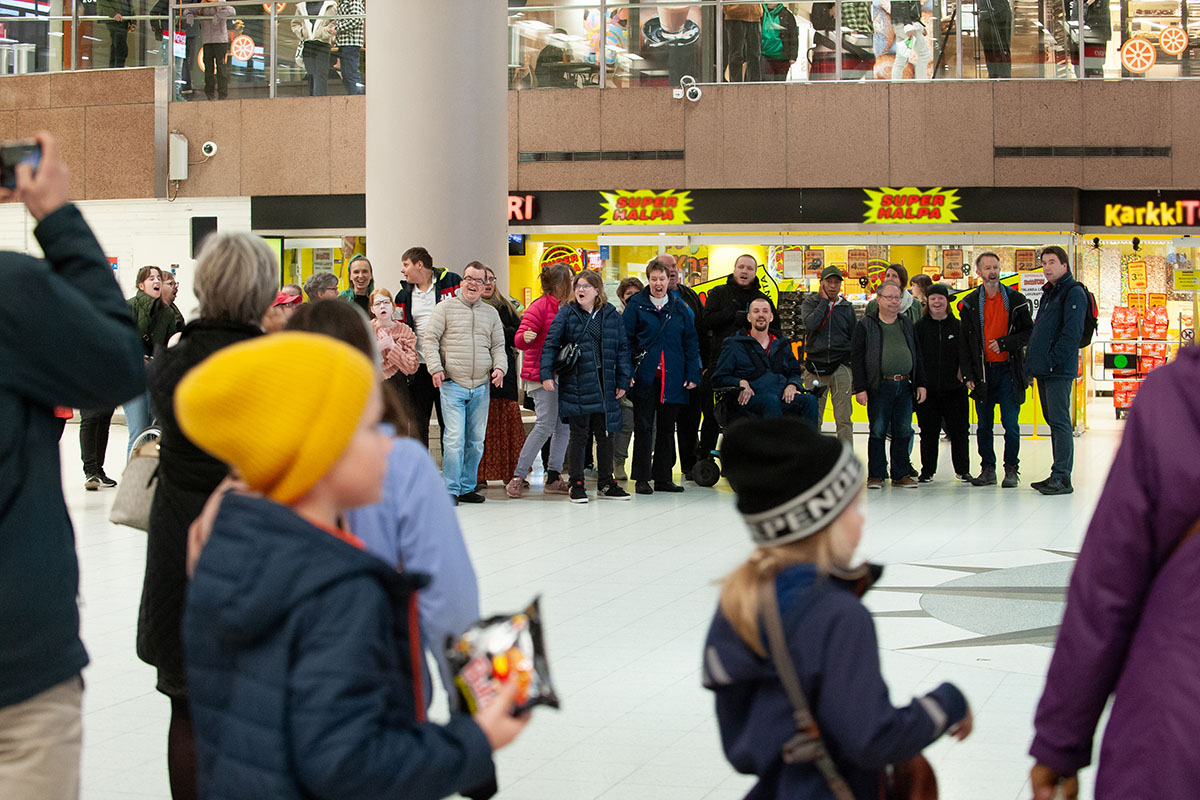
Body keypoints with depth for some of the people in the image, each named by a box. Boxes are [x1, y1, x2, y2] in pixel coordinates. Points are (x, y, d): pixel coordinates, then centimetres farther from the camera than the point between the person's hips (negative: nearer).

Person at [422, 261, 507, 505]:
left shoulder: (491, 313, 14)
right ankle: (451, 490, -5)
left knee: (476, 440, 7)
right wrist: (435, 368, -13)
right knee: (454, 437, -12)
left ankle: (467, 487, 17)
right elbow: (429, 339, -1)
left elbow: (498, 346, 16)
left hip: (481, 387, 4)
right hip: (452, 385, -4)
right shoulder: (445, 308, 2)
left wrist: (500, 367, -3)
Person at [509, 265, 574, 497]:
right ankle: (518, 476, -6)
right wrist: (525, 337, -36)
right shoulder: (541, 306, -9)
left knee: (564, 426, 4)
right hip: (542, 375, -8)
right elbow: (520, 340, -15)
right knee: (546, 425, -13)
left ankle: (553, 476, 12)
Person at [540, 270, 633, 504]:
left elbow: (622, 348, 9)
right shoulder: (566, 314, -1)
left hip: (605, 386, 3)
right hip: (576, 386, -3)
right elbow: (550, 344, -3)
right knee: (579, 436, 2)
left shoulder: (611, 315, 7)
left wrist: (623, 381, 4)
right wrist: (547, 374, -14)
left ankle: (605, 484, 22)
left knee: (606, 436, 10)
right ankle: (576, 485, 10)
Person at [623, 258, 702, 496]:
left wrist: (692, 375, 1)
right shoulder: (636, 306, 0)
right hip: (645, 376, -3)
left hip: (672, 378, 3)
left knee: (667, 428, 9)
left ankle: (663, 477, 17)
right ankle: (642, 478, 5)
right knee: (643, 428, -1)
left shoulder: (680, 308, 8)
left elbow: (690, 343, 9)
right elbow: (626, 340, -2)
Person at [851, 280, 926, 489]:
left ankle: (901, 474, 12)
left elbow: (917, 355, 18)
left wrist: (920, 384, 11)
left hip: (905, 386, 4)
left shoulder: (906, 324, 15)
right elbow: (856, 358, -2)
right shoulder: (866, 325, 1)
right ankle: (876, 475, 6)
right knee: (878, 431, -1)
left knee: (903, 431, 5)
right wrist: (860, 388, -9)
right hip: (880, 386, -4)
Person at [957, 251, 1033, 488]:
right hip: (983, 371, 2)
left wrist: (1005, 343, -14)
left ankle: (1011, 469, 7)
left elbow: (1029, 332, 2)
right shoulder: (970, 304, 6)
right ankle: (987, 469, 15)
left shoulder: (1016, 300, 1)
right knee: (984, 424, 6)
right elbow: (965, 342, 7)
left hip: (1009, 369, -2)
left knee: (1011, 424, -3)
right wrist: (968, 374, 0)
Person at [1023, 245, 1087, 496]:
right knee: (1053, 422, 12)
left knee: (1060, 423, -10)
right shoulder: (1049, 293, 20)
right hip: (1044, 371, 10)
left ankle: (1062, 479, -10)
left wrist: (1052, 360, -20)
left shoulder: (1073, 293, -9)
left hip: (1059, 371, -10)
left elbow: (1072, 332, -18)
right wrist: (1032, 358, 15)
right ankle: (1058, 476, 17)